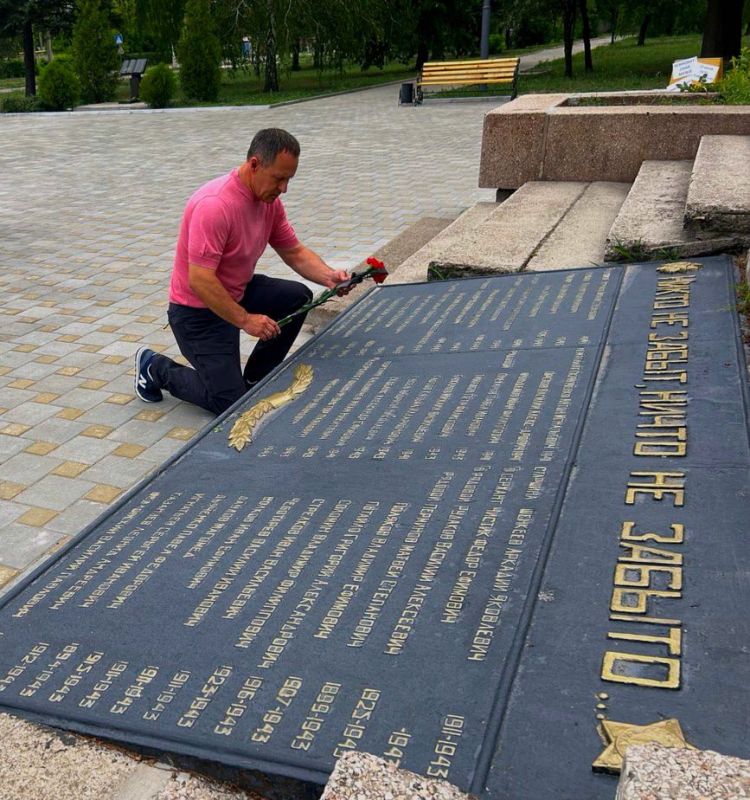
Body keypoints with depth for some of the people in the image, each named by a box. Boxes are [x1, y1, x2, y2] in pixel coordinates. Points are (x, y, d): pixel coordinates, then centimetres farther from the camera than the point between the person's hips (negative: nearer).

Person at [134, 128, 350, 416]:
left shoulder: (270, 200, -3)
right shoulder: (215, 205, -31)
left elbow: (295, 253, 4)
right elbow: (199, 280, -32)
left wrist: (329, 277, -14)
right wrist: (245, 320, -30)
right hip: (198, 309, -8)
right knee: (232, 403, -10)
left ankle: (254, 379, 11)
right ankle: (157, 369, 14)